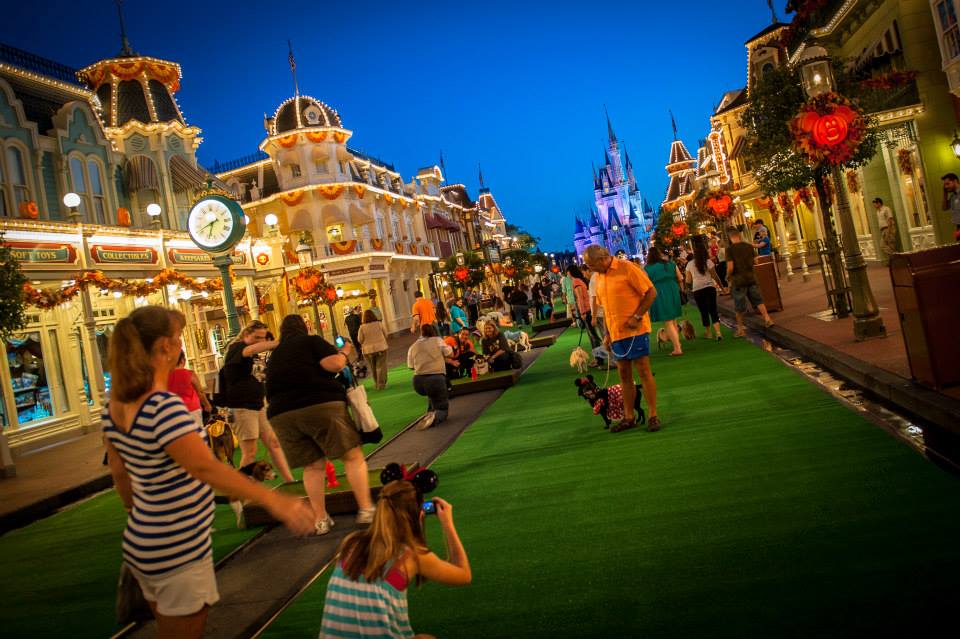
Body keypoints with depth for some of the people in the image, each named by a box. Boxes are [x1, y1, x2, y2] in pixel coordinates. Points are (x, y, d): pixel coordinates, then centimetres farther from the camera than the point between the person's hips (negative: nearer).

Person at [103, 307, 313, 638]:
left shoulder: (115, 405, 1)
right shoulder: (163, 406, -27)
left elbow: (118, 472, 11)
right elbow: (205, 468, -35)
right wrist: (273, 500, -37)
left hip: (142, 541, 9)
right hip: (178, 554, -9)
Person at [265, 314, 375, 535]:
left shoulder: (274, 355, 24)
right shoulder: (311, 341, 7)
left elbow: (271, 391, 27)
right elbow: (334, 364, -7)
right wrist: (344, 352, 11)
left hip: (282, 414, 6)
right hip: (321, 405, -5)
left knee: (313, 466, 13)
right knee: (352, 456, 1)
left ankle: (320, 520, 9)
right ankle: (365, 510, -4)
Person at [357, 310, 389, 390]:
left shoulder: (362, 327, -9)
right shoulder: (379, 323, -7)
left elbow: (360, 340, -4)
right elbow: (385, 334, 4)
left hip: (369, 350, 1)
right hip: (381, 347, -1)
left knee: (373, 368, 16)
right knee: (381, 366, 4)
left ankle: (376, 384, 26)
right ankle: (381, 384, 1)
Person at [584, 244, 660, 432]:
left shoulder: (628, 269, -11)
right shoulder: (599, 277, 10)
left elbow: (651, 292, -12)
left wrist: (637, 317, -17)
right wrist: (607, 334, 14)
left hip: (635, 330, -7)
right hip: (616, 333, 7)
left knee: (643, 370, -1)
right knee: (624, 374, 11)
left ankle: (653, 416, 8)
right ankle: (629, 417, 19)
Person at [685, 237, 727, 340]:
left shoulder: (690, 264, 3)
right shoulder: (708, 262, -1)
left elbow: (688, 281, 4)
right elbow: (715, 276, -1)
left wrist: (690, 287, 24)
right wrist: (721, 286, 10)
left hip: (697, 290, 1)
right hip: (709, 287, -1)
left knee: (703, 311, 11)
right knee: (713, 310, 2)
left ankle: (708, 332, 21)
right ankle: (718, 332, -10)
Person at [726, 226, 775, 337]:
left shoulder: (730, 250, -13)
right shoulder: (749, 246, 2)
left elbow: (730, 267, -18)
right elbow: (754, 262, 11)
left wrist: (728, 276, 0)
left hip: (738, 280, -3)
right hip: (751, 278, 4)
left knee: (739, 307, 5)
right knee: (758, 300, 14)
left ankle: (740, 329, 13)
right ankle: (767, 318, -2)